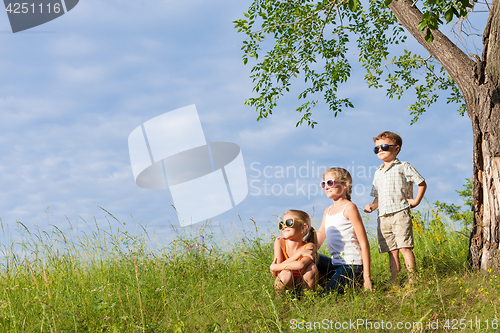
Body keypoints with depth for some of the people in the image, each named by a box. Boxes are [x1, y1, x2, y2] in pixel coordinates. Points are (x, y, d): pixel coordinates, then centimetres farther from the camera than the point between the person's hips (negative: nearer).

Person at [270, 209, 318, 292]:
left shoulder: (309, 246, -15)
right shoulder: (280, 242, -11)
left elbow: (301, 265, -37)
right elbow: (277, 273, -21)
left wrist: (274, 267, -28)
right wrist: (299, 253, -26)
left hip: (300, 285, 1)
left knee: (312, 267, -25)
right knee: (286, 274, -32)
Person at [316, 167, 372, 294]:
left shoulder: (349, 207, -8)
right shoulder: (328, 210, 16)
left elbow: (364, 243, -12)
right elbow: (317, 242, 13)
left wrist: (366, 276, -16)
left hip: (351, 265, -8)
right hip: (335, 264, 8)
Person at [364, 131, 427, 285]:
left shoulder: (403, 167, 5)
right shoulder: (378, 173, 22)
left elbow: (422, 183, 7)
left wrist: (416, 201, 0)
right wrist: (372, 206, 7)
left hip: (400, 213, -5)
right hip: (383, 217, 5)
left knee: (405, 248, -13)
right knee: (392, 252, 4)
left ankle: (413, 281, -11)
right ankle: (394, 283, 3)